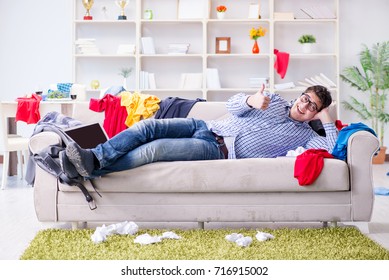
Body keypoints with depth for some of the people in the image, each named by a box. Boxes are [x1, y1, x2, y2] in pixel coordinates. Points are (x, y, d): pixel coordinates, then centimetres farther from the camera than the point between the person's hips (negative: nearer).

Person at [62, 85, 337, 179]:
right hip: (206, 127, 5)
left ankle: (92, 169, -22)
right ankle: (94, 156, -22)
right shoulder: (275, 100, 19)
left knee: (155, 148, -24)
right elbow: (234, 104, 8)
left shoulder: (304, 134, 10)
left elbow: (333, 148, -6)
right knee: (148, 126, -20)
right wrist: (252, 100, -15)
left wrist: (326, 118, 0)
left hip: (218, 151, -5)